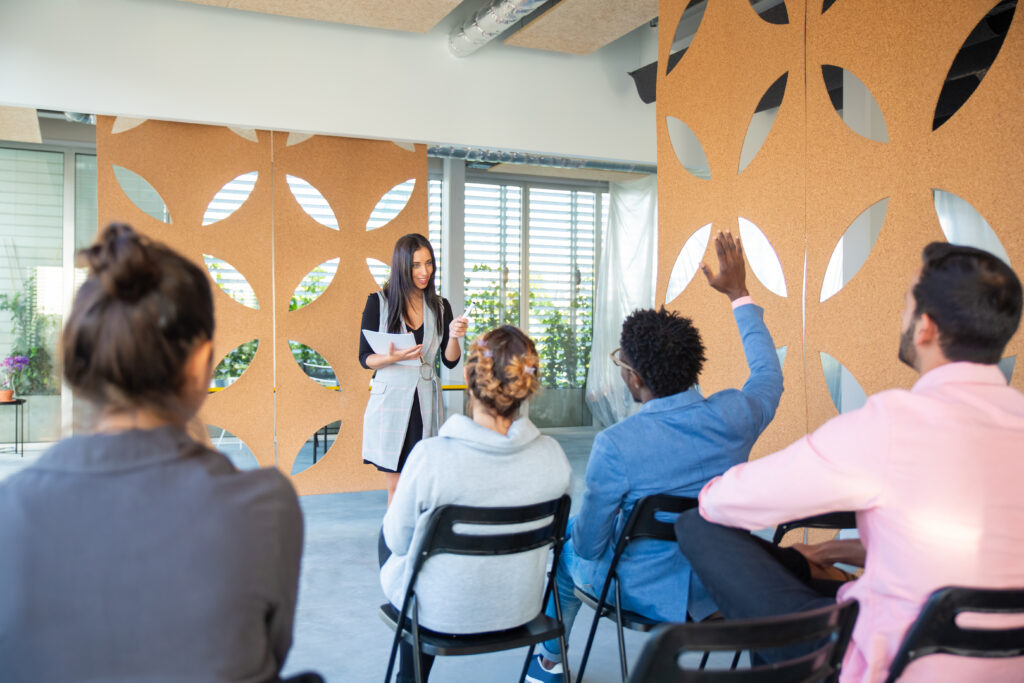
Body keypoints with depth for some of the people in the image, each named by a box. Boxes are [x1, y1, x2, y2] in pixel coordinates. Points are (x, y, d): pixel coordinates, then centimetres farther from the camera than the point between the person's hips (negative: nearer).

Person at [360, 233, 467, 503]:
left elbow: (450, 361, 8)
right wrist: (393, 357, -19)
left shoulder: (440, 306, 9)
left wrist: (454, 336, -11)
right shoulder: (379, 302, 0)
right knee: (395, 489, 1)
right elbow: (364, 358, 0)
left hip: (426, 402, 3)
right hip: (390, 399, -2)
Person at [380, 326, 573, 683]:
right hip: (519, 611, 4)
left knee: (387, 540, 29)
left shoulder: (430, 456, -29)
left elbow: (399, 539, -14)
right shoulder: (552, 455, -18)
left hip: (440, 613, -3)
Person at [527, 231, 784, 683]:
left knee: (565, 548, 27)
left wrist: (578, 533, 7)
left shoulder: (614, 446, -30)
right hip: (717, 590, 5)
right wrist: (740, 295, 15)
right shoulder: (734, 416, -18)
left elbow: (589, 545, -18)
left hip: (646, 593, -5)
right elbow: (769, 374, 7)